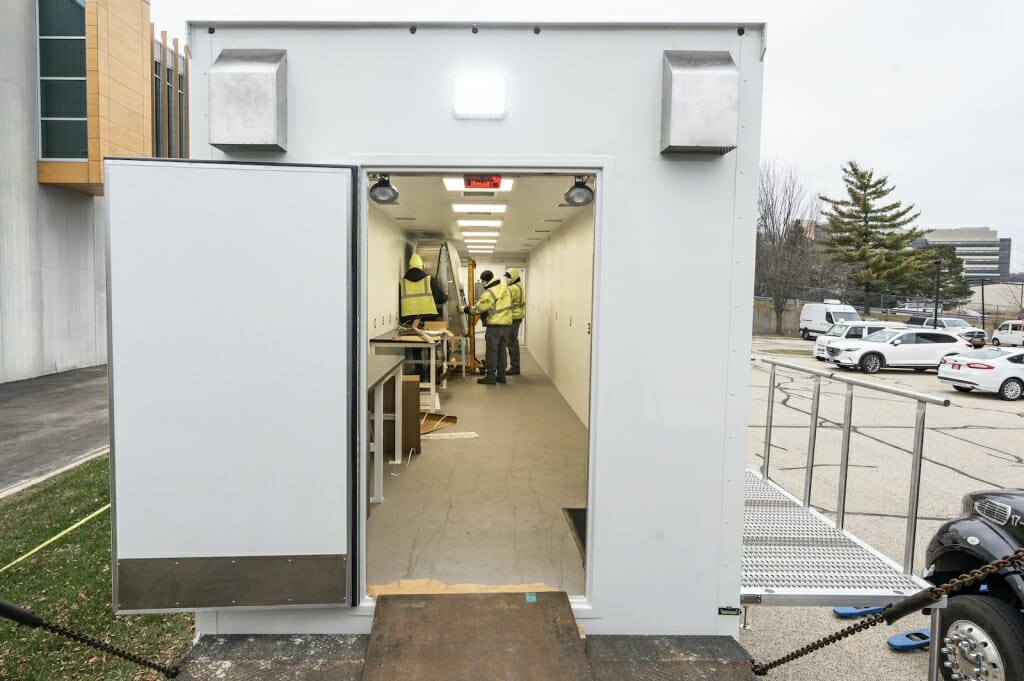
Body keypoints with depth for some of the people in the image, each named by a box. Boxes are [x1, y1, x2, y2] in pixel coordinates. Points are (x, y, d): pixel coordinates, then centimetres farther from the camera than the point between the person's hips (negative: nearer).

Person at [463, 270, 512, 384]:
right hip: (507, 323, 8)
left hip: (494, 325, -8)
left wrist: (465, 309, 4)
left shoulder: (489, 293, -16)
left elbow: (478, 308, -11)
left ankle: (490, 377, 2)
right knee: (502, 350, 13)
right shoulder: (504, 287, 8)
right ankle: (501, 375, 18)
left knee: (492, 351, 0)